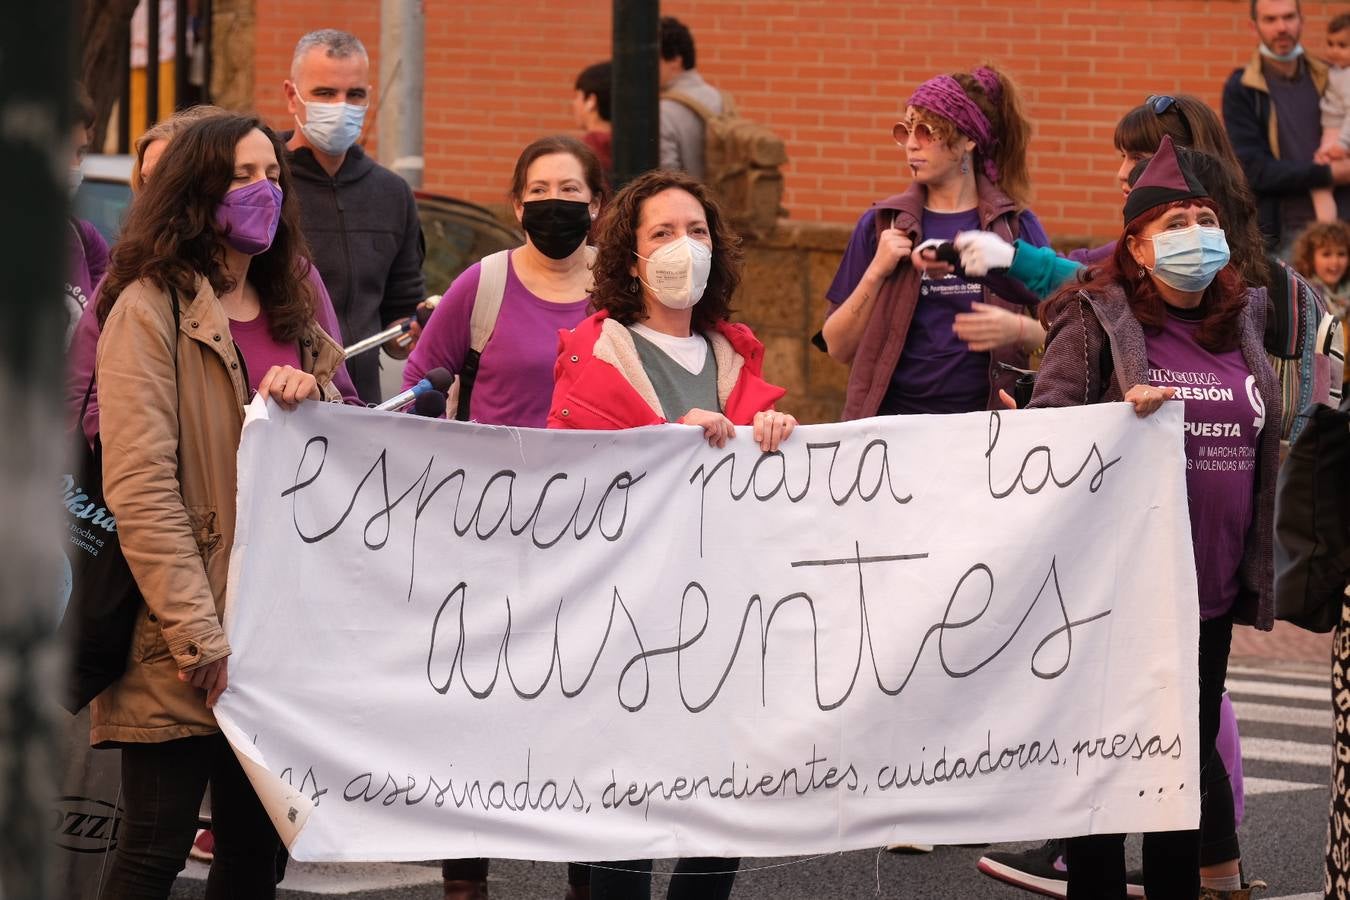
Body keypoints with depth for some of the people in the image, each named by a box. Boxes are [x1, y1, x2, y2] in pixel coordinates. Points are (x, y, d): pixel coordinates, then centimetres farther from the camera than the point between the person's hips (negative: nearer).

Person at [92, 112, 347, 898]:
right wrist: (199, 638, -20)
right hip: (186, 652, -7)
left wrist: (310, 399, -5)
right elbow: (140, 488, -14)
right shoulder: (150, 309, -7)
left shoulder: (289, 311, 17)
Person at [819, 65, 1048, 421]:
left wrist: (1018, 330, -10)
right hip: (892, 416, 0)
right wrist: (876, 273, -4)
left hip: (986, 418, 0)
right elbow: (838, 347, 8)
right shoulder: (881, 225, 11)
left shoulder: (1017, 225, 8)